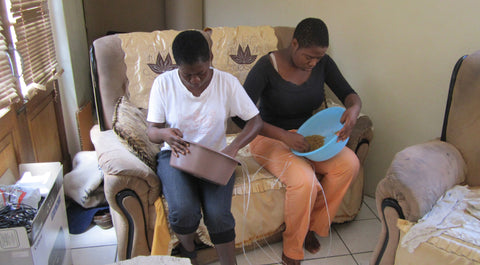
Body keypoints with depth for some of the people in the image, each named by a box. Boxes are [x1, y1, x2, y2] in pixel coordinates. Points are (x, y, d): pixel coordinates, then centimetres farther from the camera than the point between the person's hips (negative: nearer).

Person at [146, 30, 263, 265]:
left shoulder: (227, 82, -8)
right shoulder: (163, 83, -8)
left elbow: (256, 121, -5)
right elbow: (152, 131, -4)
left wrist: (233, 148, -22)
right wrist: (165, 134, -29)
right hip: (175, 155, 0)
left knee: (218, 214, -24)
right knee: (184, 211, -26)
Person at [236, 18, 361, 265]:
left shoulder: (322, 62, -3)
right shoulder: (267, 66, -20)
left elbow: (349, 94, 0)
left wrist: (353, 108, -27)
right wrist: (284, 135, -37)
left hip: (305, 134, 6)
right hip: (271, 138, -6)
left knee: (350, 163, -18)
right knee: (305, 180, -32)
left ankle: (313, 225, 2)